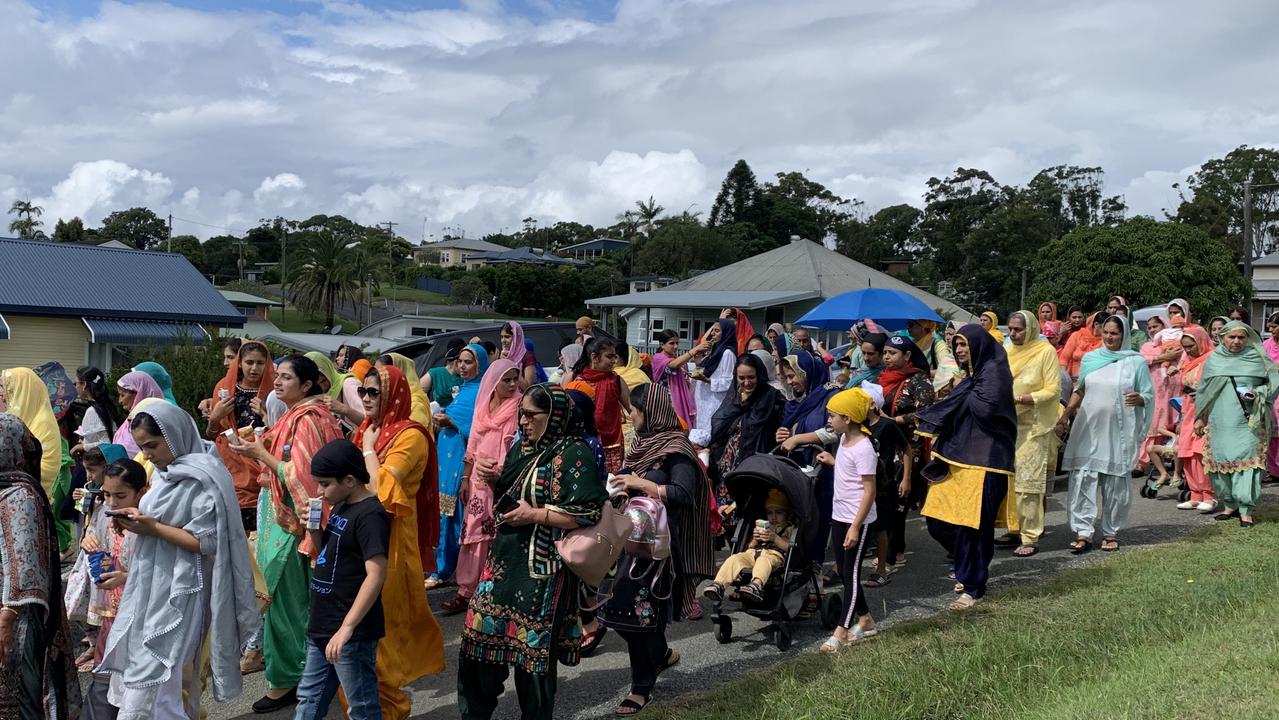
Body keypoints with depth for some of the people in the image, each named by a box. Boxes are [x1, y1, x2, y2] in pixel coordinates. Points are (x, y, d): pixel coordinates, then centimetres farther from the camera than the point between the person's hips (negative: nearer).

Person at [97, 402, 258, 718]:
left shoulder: (203, 478, -15)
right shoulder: (165, 472, 11)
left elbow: (207, 542, -18)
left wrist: (153, 528, -18)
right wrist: (139, 518, 1)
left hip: (177, 593, -9)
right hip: (152, 586, 9)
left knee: (150, 685, -6)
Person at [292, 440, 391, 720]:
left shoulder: (370, 515, -19)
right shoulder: (340, 507, 10)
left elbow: (376, 575, -26)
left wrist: (347, 627, -29)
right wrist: (314, 531, 0)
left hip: (352, 632, -9)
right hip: (322, 626, 9)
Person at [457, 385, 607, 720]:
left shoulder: (575, 455, -12)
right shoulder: (522, 448, 12)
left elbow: (588, 514, -18)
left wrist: (535, 515, -18)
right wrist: (491, 479, 5)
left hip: (542, 570, -8)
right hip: (504, 560, 8)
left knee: (533, 651, 3)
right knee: (480, 642, 9)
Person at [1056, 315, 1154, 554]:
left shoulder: (1136, 362, 1)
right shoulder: (1090, 358, 10)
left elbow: (1149, 395, 3)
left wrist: (1139, 399, -19)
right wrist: (1064, 417, 12)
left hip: (1119, 433, -2)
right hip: (1087, 429, 2)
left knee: (1115, 483, 4)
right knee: (1082, 479, -4)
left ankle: (1111, 533, 16)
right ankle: (1083, 533, -1)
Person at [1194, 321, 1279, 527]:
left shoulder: (1257, 358, 3)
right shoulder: (1213, 360, 9)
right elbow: (1203, 390, 15)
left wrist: (1256, 393, -12)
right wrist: (1199, 417, 13)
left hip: (1249, 421, -3)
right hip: (1220, 421, 3)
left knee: (1247, 460, -9)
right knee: (1221, 460, 4)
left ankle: (1245, 509, -7)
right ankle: (1229, 504, 17)